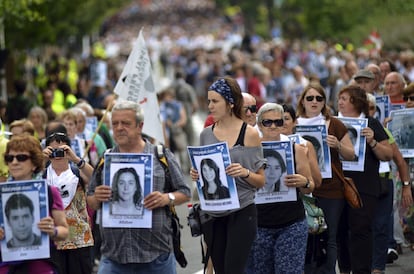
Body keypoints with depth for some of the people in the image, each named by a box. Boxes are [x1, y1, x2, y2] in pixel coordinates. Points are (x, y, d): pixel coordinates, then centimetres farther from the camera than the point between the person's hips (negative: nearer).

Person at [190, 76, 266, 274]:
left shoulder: (249, 134, -4)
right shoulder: (206, 134, 8)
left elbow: (262, 180, -3)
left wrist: (245, 173, -22)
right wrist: (196, 175, -3)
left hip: (241, 213, -5)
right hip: (213, 213, 5)